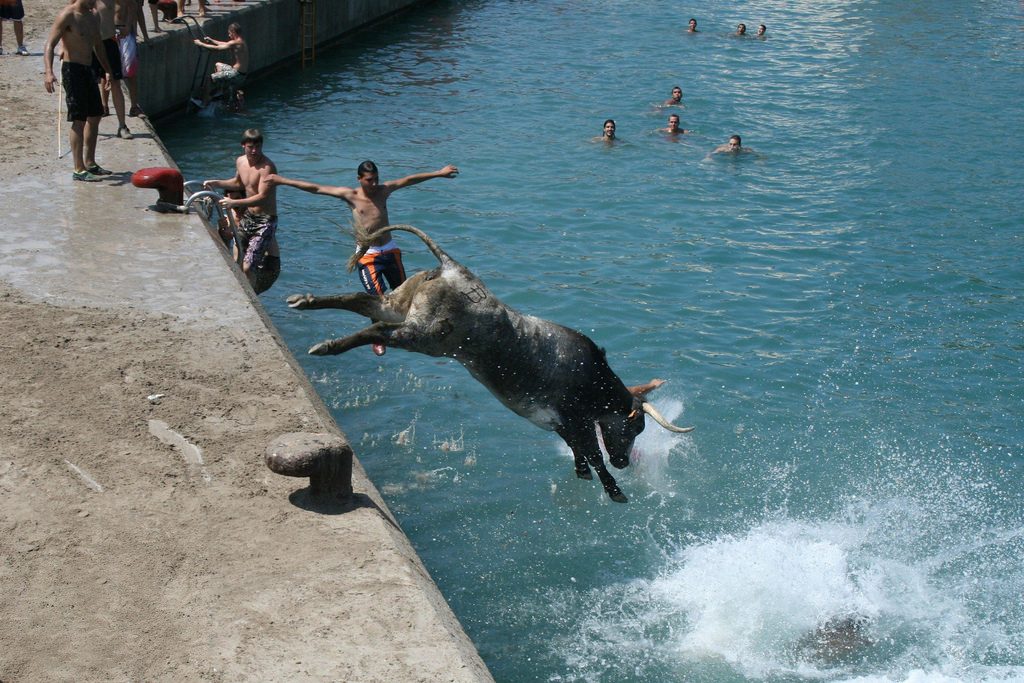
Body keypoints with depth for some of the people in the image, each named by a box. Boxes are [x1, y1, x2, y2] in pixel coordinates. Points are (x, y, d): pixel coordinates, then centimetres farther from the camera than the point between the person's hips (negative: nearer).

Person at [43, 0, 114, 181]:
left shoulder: (93, 17, 12)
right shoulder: (67, 15, -13)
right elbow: (50, 45, -19)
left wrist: (108, 70, 29)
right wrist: (48, 72, -31)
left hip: (88, 70, 9)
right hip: (73, 70, -9)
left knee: (95, 116, 14)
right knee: (79, 120, -9)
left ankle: (90, 163, 26)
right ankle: (79, 170, -6)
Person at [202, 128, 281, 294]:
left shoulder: (267, 167, -21)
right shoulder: (240, 162, 4)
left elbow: (262, 197, -30)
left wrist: (234, 203, -37)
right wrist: (216, 183, 12)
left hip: (264, 220, -8)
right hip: (247, 217, 8)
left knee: (248, 267, -16)